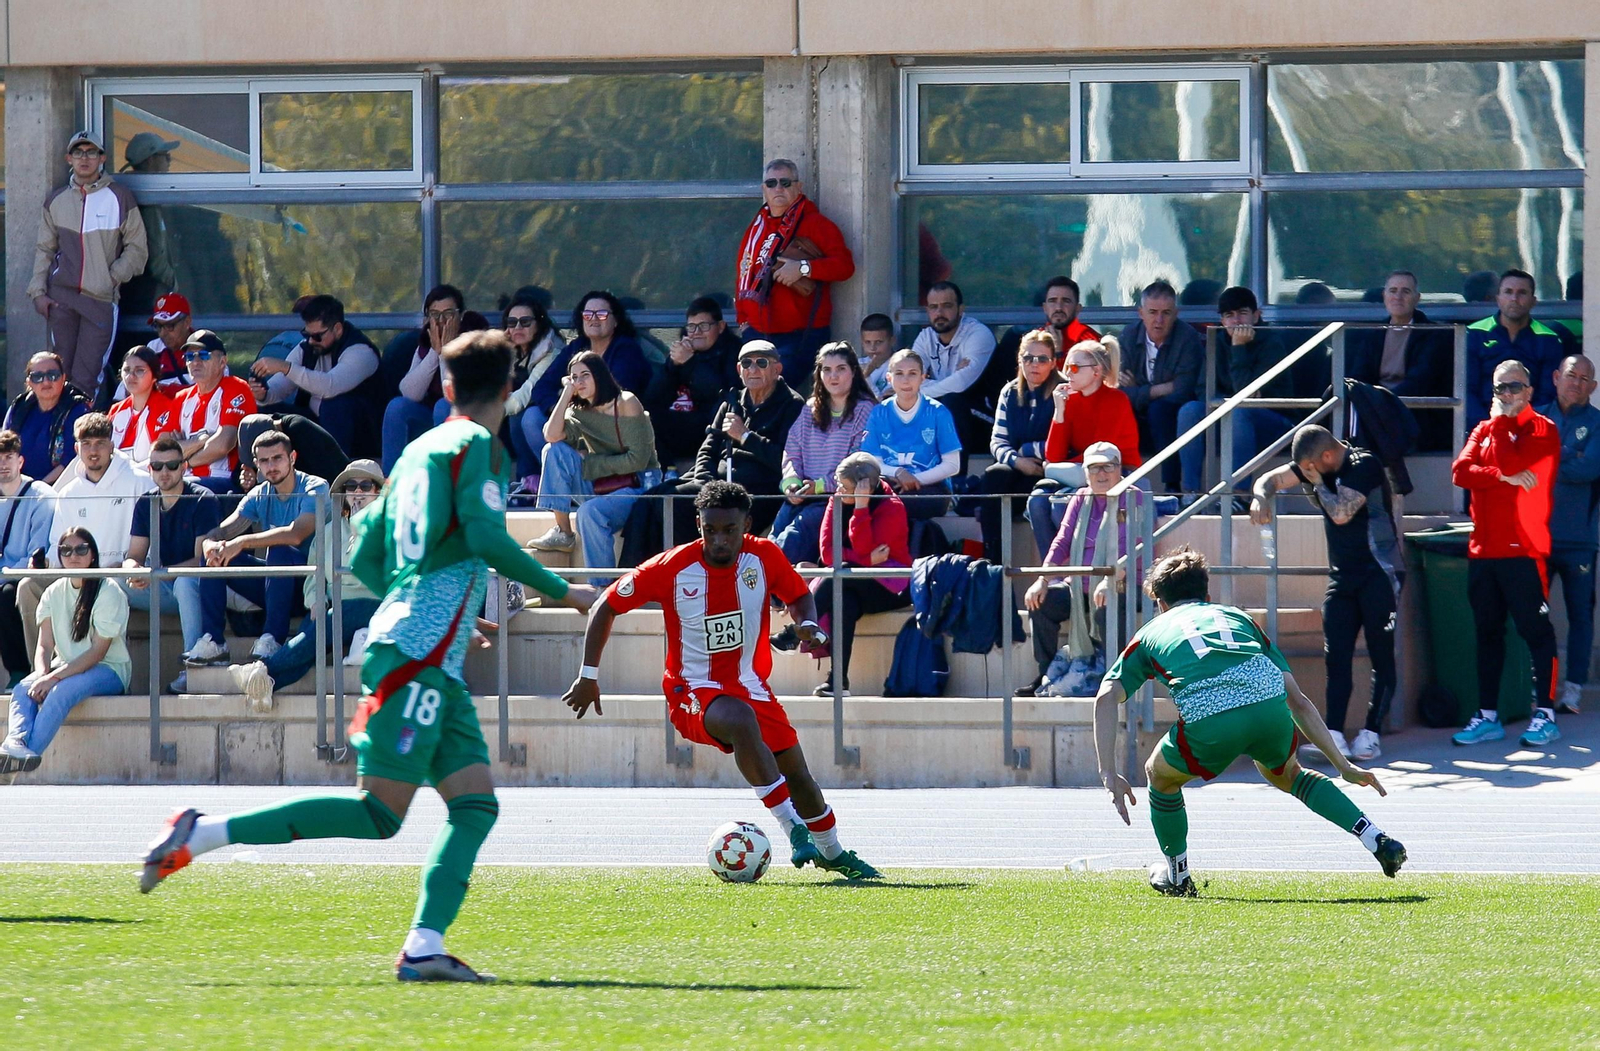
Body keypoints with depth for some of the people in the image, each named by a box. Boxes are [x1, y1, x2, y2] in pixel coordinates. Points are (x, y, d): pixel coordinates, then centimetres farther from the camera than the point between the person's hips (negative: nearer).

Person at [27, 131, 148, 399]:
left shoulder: (119, 198, 2)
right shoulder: (57, 201, 12)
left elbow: (137, 248, 4)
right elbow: (44, 250, 15)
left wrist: (114, 277, -8)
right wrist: (38, 291, 5)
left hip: (101, 298, -3)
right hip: (61, 297, 3)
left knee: (85, 379, -11)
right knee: (62, 375, 2)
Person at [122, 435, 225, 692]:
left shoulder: (203, 500, -10)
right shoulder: (146, 504, 7)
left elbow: (202, 560, -18)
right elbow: (134, 555, 5)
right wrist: (133, 569, -22)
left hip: (198, 586, -5)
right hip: (162, 591, 5)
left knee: (185, 582, -40)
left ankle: (193, 665, -38)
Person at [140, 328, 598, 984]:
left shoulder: (418, 450, 19)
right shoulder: (476, 444, -4)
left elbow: (365, 559, 21)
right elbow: (487, 538, -17)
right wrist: (561, 592, -6)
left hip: (437, 664, 9)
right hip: (416, 653, -9)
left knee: (475, 803, 2)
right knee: (379, 812, -11)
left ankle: (423, 947, -7)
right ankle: (203, 834, -12)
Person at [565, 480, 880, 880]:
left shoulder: (764, 557, -8)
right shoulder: (672, 568, -16)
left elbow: (799, 595, 11)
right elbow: (607, 606, -5)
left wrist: (809, 625, -13)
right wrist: (588, 676, -6)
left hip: (751, 686, 5)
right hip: (693, 692, -5)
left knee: (797, 774, 11)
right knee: (743, 722, -37)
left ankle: (831, 853, 38)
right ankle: (792, 828, -33)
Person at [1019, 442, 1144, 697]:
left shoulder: (1132, 498, -1)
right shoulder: (1080, 499, 15)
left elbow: (1130, 547, -15)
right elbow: (1062, 542, 7)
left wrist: (1111, 581, -31)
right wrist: (1042, 580, -8)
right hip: (1080, 587, 6)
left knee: (1104, 609, -36)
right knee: (1041, 602, -16)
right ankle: (1046, 675, -10)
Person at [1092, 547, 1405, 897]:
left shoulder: (1151, 632, 30)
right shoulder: (1239, 618, 35)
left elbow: (1106, 697, 12)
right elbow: (1298, 700, 32)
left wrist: (1109, 774, 8)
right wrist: (1344, 766, 36)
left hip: (1208, 718, -3)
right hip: (1269, 703, 3)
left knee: (1160, 775, 30)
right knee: (1285, 774, 35)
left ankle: (1177, 877, 42)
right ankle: (1376, 839, 23)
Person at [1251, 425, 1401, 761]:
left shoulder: (1365, 466, -15)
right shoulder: (1313, 465, 7)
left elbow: (1341, 513, -25)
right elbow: (1271, 479, 11)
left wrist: (1317, 483, -10)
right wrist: (1261, 498, -11)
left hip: (1379, 574, -7)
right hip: (1341, 578, 8)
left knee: (1381, 655, -3)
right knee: (1336, 657, -3)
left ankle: (1371, 734, -1)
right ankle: (1334, 736, -8)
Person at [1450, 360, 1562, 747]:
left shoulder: (1543, 431, -2)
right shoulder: (1483, 430, 16)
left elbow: (1510, 464, -17)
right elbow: (1460, 471, 0)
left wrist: (1501, 422, -5)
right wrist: (1505, 477, -12)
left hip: (1523, 550, -6)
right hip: (1483, 550, 6)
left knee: (1534, 629, -6)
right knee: (1487, 631, 9)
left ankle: (1545, 715, -4)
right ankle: (1488, 716, 14)